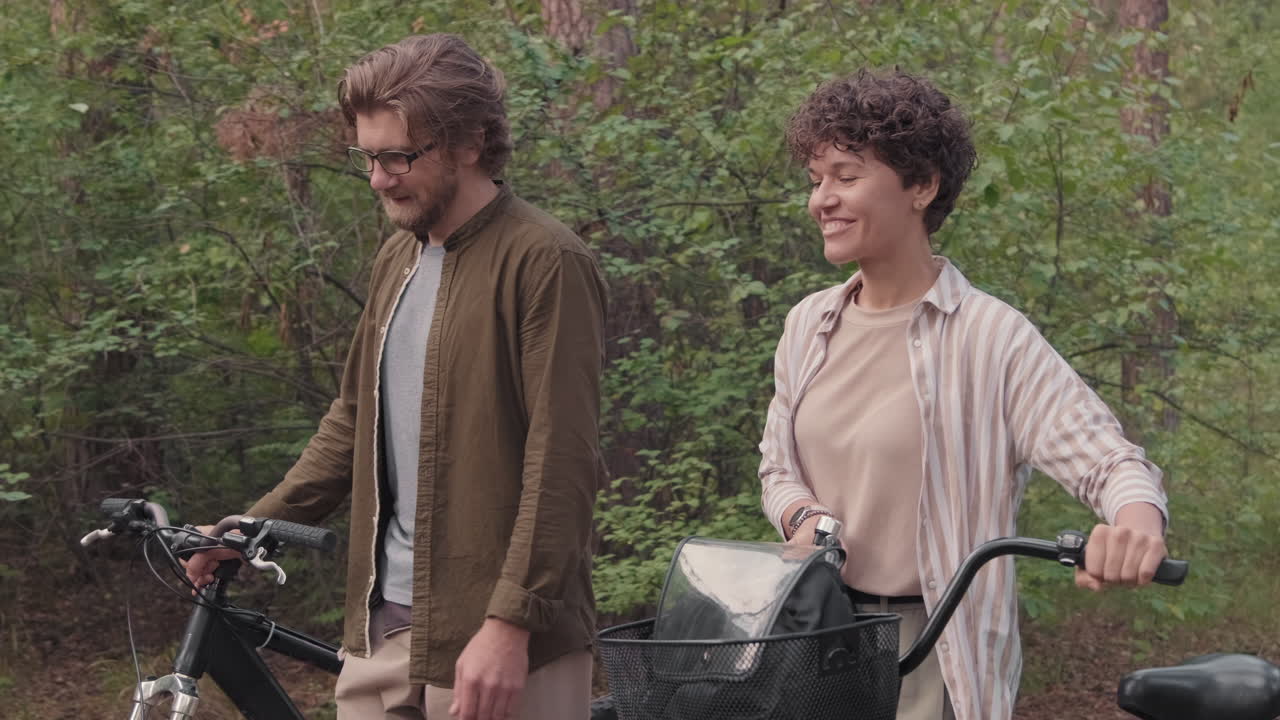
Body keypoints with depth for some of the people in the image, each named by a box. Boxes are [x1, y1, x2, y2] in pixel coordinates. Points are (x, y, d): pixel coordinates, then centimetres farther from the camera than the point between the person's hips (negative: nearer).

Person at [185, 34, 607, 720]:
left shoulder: (544, 262, -12)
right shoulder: (396, 260, 15)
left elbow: (561, 463, -16)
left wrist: (510, 625, -20)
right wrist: (255, 526, 12)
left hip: (496, 643, -7)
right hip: (384, 625, 7)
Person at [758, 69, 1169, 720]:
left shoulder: (989, 337, -11)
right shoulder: (808, 325, 7)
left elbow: (1103, 456, -16)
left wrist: (1137, 519, -40)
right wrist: (802, 515, -6)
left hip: (936, 657, -5)